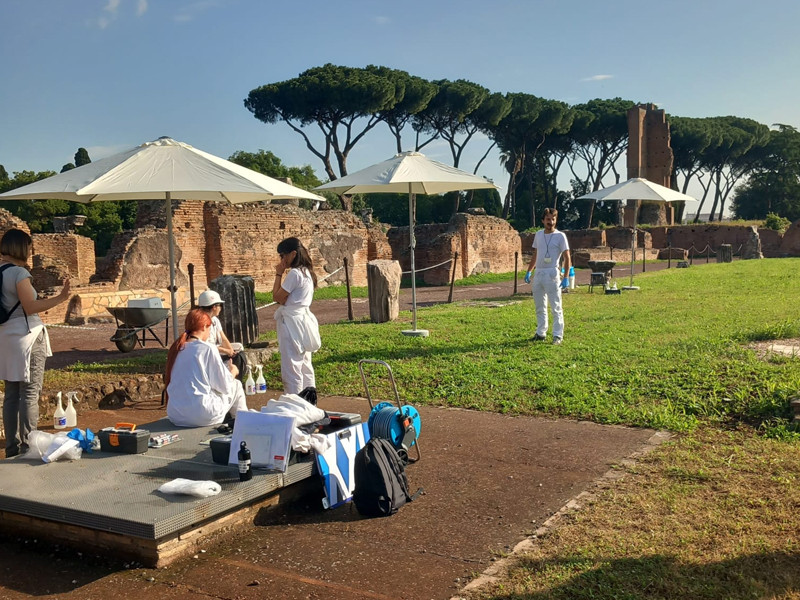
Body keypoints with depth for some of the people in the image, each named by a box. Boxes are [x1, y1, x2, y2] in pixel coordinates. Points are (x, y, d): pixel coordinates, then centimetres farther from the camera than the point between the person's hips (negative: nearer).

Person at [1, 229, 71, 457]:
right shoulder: (18, 272, -13)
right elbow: (30, 306, -20)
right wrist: (59, 298, -22)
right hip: (26, 336, -8)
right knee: (30, 393, -3)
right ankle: (28, 445, -2)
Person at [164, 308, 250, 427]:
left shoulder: (176, 349, 7)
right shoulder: (208, 349, -11)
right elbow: (225, 386, -6)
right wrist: (233, 372, 16)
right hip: (202, 417, -7)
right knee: (236, 385, 16)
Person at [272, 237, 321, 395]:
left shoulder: (294, 273, -17)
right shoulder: (307, 272, 11)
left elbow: (277, 297, -12)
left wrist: (278, 274, -7)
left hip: (292, 322, -10)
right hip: (303, 321, 10)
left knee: (291, 369, -5)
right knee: (305, 365, 15)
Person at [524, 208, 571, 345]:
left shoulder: (560, 236, -5)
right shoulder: (538, 234, 13)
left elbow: (567, 258, -6)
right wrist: (528, 271, 16)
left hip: (552, 273, -6)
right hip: (538, 273, 6)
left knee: (556, 307, -4)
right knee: (539, 307, 11)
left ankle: (558, 335, -1)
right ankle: (541, 333, 20)